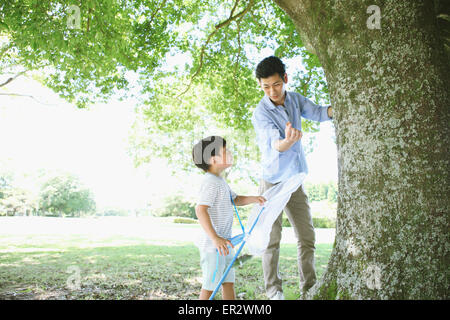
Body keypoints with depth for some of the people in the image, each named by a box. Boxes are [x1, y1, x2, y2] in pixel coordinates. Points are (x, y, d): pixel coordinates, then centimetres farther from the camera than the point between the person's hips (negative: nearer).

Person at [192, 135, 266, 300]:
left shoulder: (220, 181, 12)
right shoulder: (211, 182, -21)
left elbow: (235, 199, 24)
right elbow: (200, 210, -31)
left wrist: (253, 199, 5)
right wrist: (215, 238, -36)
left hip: (224, 243, 10)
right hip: (213, 245, -10)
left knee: (229, 282, 17)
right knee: (210, 284, 3)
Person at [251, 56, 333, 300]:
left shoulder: (295, 99, 2)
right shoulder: (261, 114, -17)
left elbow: (317, 113, 11)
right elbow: (275, 144, -30)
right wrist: (287, 141, -53)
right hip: (272, 181, -5)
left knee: (307, 236, 6)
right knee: (272, 239, -2)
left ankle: (309, 288, 15)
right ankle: (273, 290, 10)